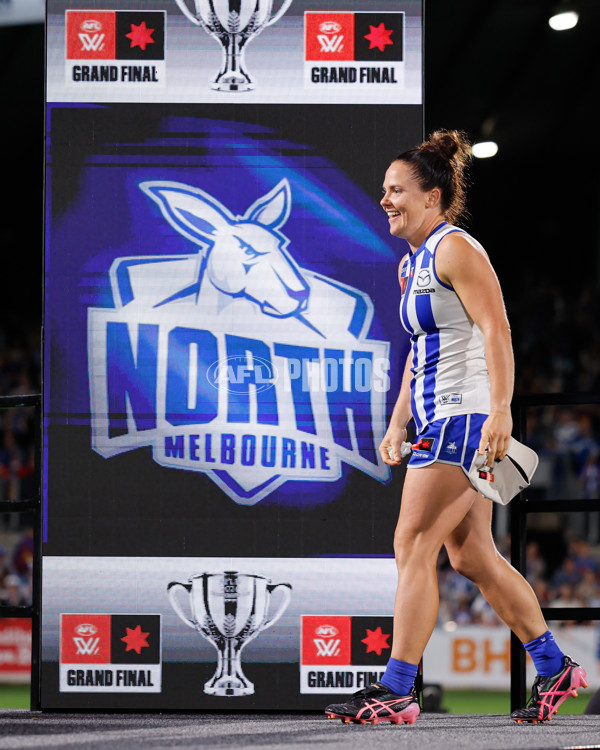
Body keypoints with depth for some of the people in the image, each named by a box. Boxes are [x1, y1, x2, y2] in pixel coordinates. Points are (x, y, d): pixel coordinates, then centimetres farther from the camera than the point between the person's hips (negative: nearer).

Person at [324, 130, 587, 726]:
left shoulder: (455, 250, -10)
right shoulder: (411, 263, 19)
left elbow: (496, 331, -18)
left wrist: (500, 412, -27)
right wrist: (398, 424, 21)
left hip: (467, 415, -10)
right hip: (437, 419, 10)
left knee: (413, 548, -12)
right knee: (471, 557, 10)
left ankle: (396, 692, -13)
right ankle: (554, 669, 19)